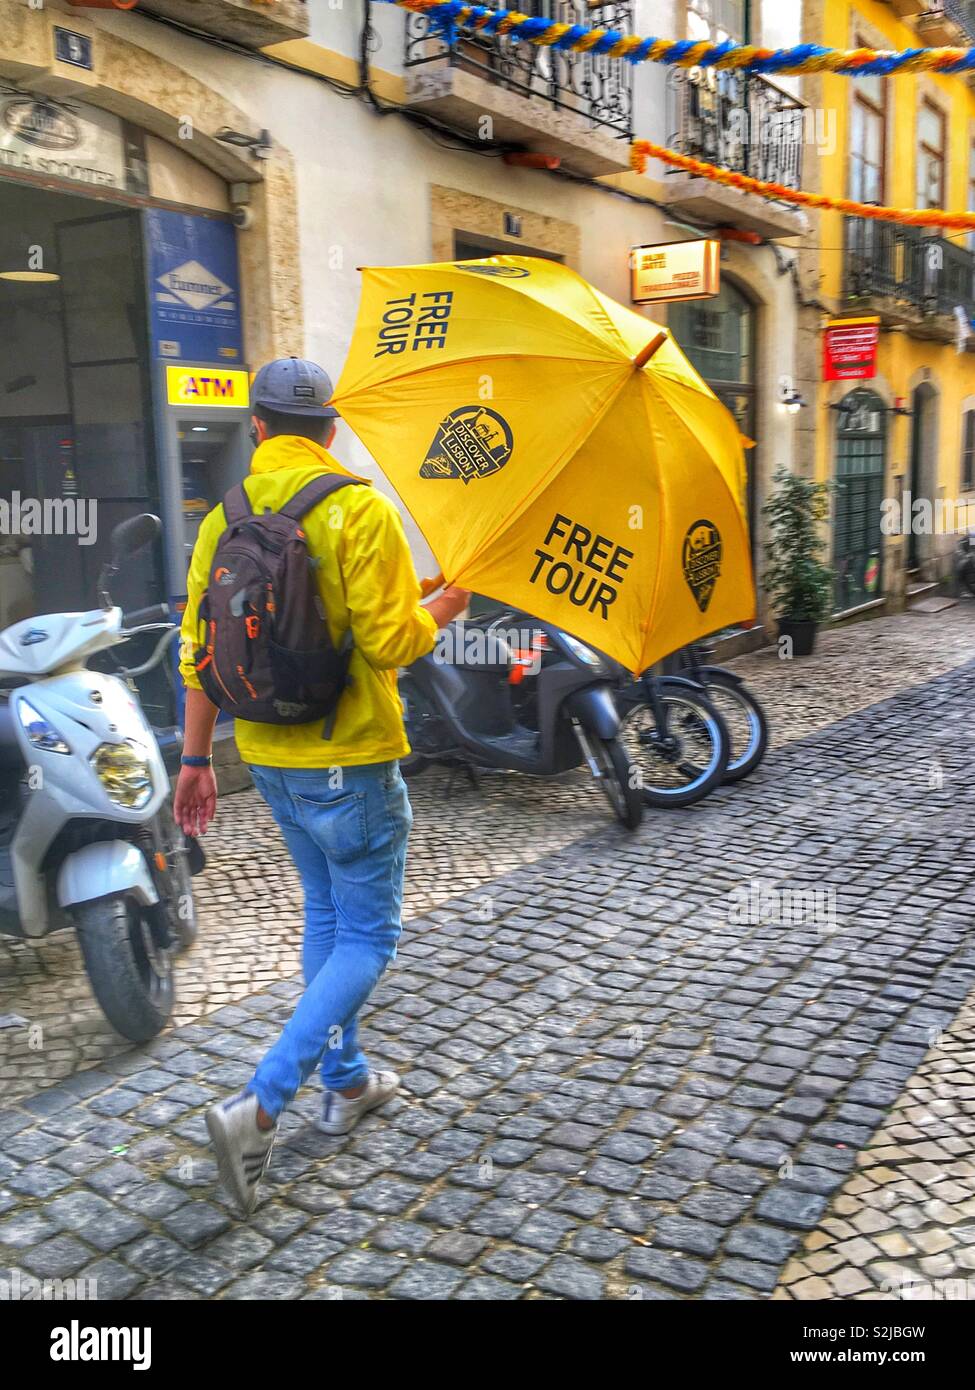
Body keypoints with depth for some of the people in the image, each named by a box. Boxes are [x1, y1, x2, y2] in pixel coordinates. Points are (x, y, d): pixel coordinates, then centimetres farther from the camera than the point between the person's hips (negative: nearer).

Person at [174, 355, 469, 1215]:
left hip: (270, 759, 7)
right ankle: (259, 1109, -6)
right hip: (349, 763, -6)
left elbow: (200, 653, 5)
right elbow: (391, 641, -20)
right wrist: (443, 610, 1)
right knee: (367, 939, 5)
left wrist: (196, 760, 13)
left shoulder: (223, 520, 4)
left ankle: (347, 1083, 34)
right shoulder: (359, 509, -14)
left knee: (326, 913, 22)